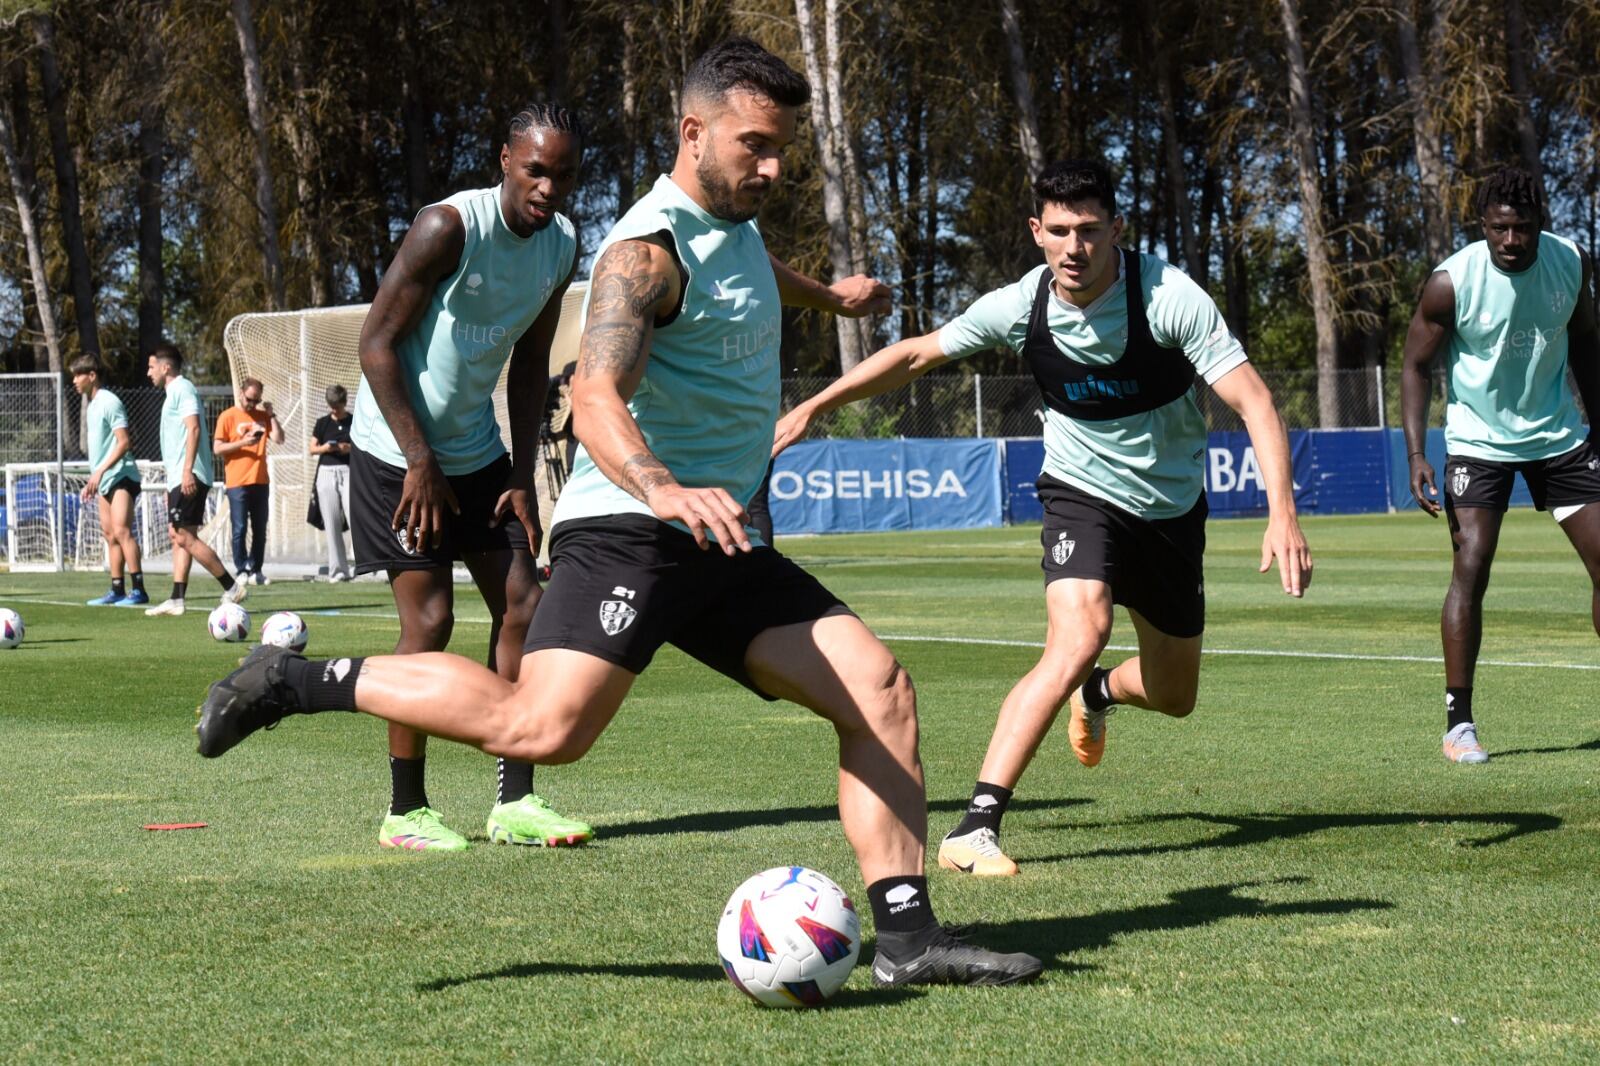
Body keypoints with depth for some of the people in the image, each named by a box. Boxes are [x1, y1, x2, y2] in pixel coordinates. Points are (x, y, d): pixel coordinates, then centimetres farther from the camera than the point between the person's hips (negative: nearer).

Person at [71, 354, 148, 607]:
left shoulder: (109, 402, -11)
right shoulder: (92, 405, 17)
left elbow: (124, 442, -17)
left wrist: (100, 471, -20)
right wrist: (93, 479, 22)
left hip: (120, 475, -10)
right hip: (104, 481, 10)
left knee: (121, 530, -18)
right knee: (110, 535, 9)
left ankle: (139, 590, -21)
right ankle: (118, 591, 12)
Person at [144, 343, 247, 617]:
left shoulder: (182, 389, -8)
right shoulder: (174, 392, 22)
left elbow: (194, 428, -19)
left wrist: (187, 471, -27)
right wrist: (171, 485, 26)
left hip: (188, 478, -10)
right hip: (179, 478, 10)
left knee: (184, 536, -12)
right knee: (179, 537, 6)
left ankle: (232, 588, -10)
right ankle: (176, 599, 3)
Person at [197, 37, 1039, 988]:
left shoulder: (736, 222, 17)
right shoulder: (651, 248, -13)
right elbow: (597, 397, -29)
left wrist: (827, 296, 63)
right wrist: (660, 487, -48)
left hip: (721, 544, 9)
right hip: (628, 528, -9)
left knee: (883, 693, -2)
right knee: (542, 726, -27)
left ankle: (908, 937, 1)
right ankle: (300, 682, -12)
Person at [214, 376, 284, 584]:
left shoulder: (262, 416, 12)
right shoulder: (228, 416, -1)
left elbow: (278, 439, 2)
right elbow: (217, 448, -5)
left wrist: (271, 415, -3)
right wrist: (242, 443, -15)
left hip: (260, 481, 4)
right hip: (237, 482, -4)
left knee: (260, 530, 5)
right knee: (240, 529, -5)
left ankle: (255, 570, 11)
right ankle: (242, 571, -1)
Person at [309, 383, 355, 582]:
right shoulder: (323, 423, 11)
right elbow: (311, 448, 12)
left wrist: (350, 448, -14)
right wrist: (324, 448, -9)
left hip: (349, 471, -3)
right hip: (327, 473, 3)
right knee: (332, 526, 2)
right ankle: (338, 570, 5)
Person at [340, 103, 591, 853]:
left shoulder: (561, 245, 0)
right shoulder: (449, 229, -22)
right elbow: (377, 344, -19)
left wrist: (522, 476, 2)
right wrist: (420, 462, -19)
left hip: (477, 452, 7)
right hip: (398, 452, -7)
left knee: (522, 605, 0)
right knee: (429, 618, -9)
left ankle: (514, 802, 6)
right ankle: (405, 811, 3)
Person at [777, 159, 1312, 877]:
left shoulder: (1170, 297, -23)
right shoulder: (1018, 308, -16)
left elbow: (1252, 401, -25)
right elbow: (917, 354, 0)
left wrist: (1282, 514, -37)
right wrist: (812, 407, -1)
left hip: (1173, 508, 2)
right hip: (1083, 495, -2)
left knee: (1174, 697, 14)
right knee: (1079, 639, -30)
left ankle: (1097, 694, 53)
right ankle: (976, 825, -31)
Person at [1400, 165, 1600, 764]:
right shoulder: (1452, 282, -19)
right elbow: (1417, 366, -9)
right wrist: (1416, 454, -19)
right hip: (1479, 442, -4)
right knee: (1470, 569, -14)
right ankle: (1458, 724, -7)